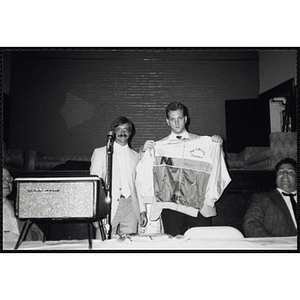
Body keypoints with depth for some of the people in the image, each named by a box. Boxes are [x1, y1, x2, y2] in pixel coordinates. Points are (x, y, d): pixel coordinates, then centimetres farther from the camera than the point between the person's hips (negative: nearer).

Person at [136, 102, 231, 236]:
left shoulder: (203, 142, 10)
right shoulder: (159, 145, 9)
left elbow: (216, 165, 14)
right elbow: (144, 168, 9)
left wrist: (218, 145, -1)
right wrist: (143, 150, -7)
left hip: (199, 204, 0)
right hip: (170, 204, 0)